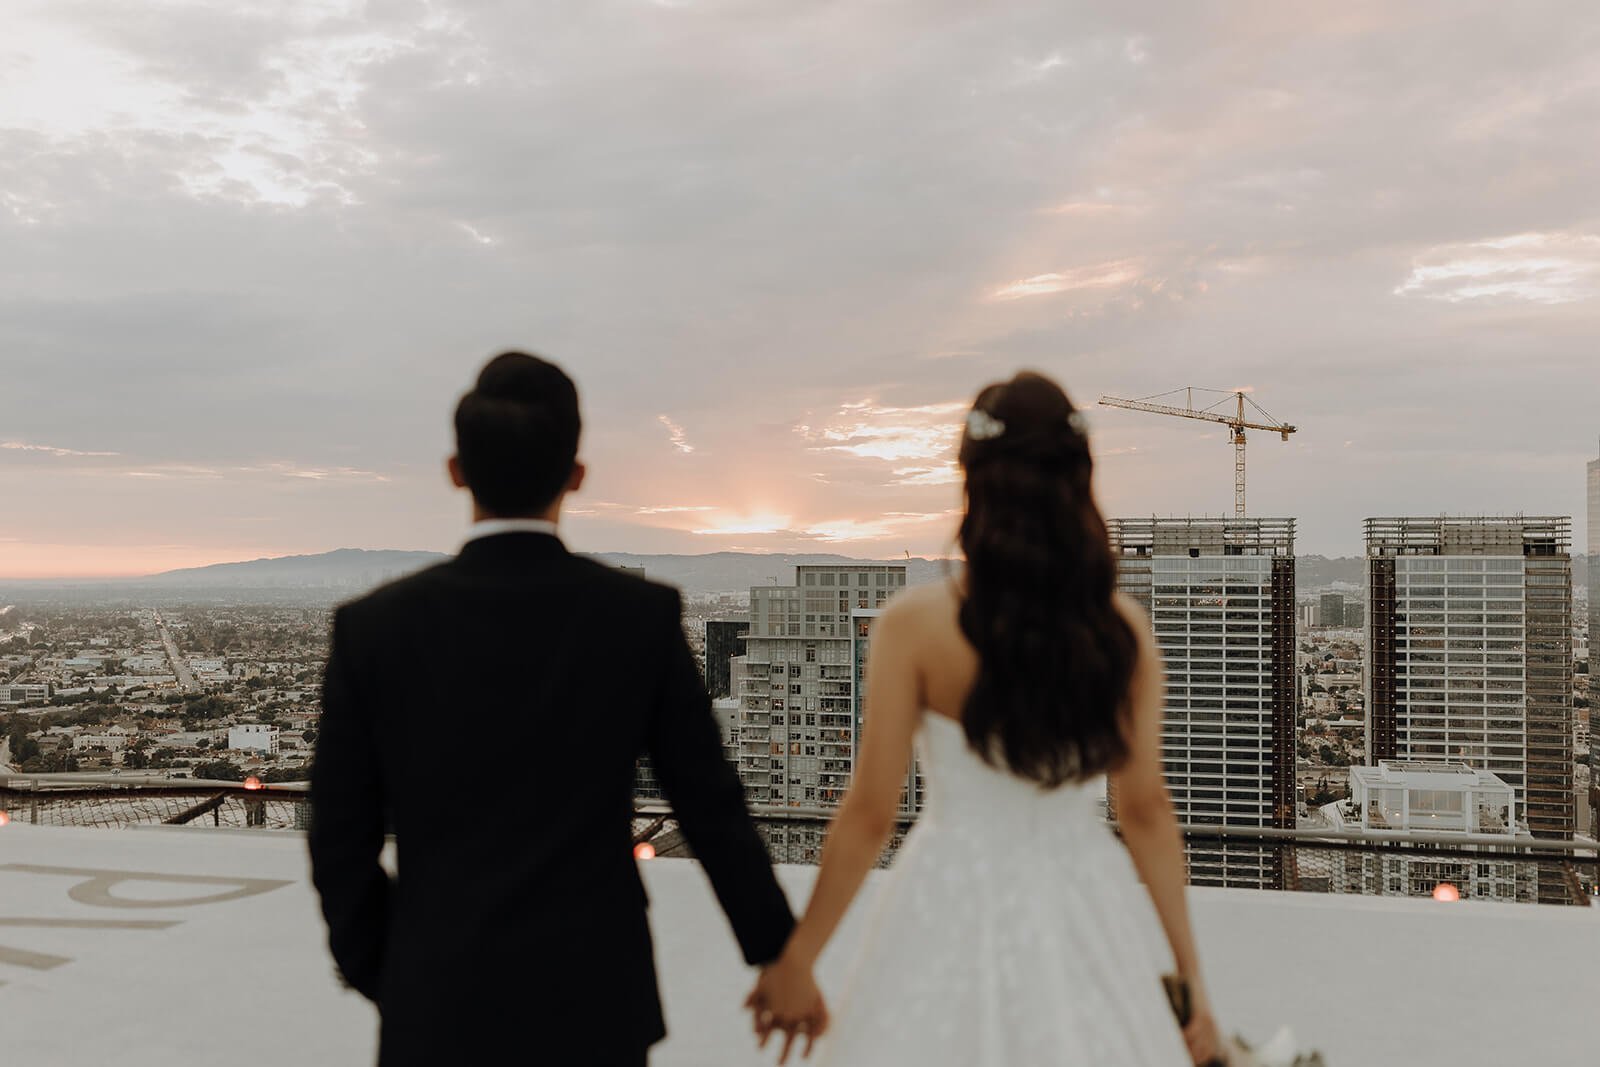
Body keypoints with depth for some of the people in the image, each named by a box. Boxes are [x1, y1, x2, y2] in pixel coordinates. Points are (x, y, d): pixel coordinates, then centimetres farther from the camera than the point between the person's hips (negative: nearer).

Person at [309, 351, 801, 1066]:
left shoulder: (373, 627, -9)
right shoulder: (644, 616, -9)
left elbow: (342, 840, -3)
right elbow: (713, 812, -3)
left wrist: (381, 980, 14)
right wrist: (783, 960, 10)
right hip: (594, 1005, 1)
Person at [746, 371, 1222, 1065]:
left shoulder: (915, 625, -14)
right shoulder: (1123, 628, -5)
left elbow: (869, 814, -11)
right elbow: (1146, 807, -3)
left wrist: (795, 961, 0)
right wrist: (1189, 974, 6)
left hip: (955, 912, -2)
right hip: (1086, 920, 3)